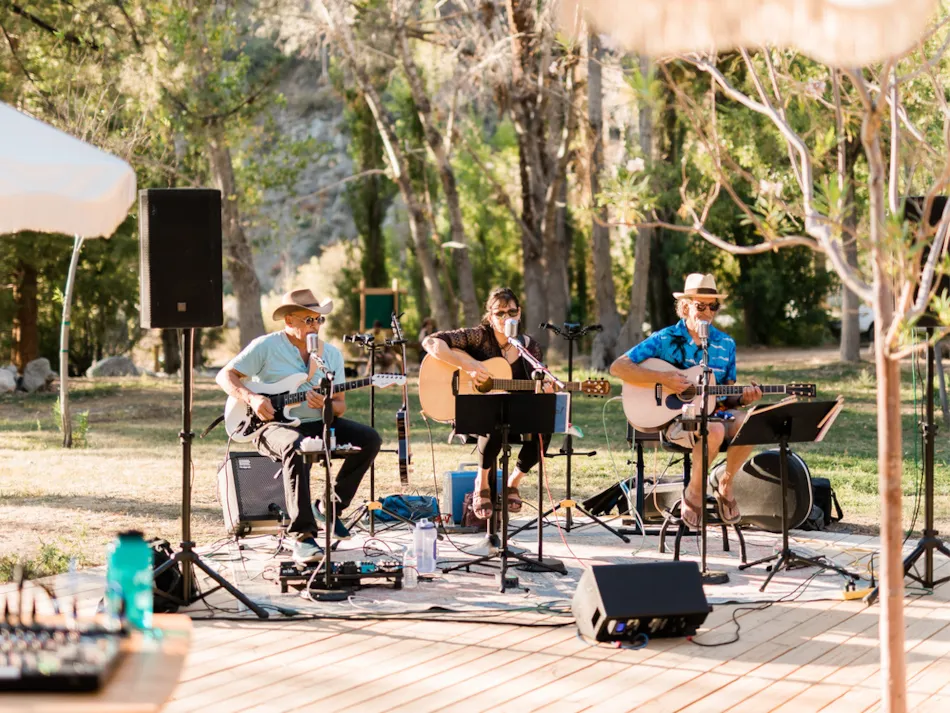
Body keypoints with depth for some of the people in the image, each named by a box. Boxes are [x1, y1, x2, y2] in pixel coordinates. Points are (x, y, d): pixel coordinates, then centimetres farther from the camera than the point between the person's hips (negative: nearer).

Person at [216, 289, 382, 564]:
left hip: (319, 424, 6)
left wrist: (326, 405, -12)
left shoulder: (331, 353, 11)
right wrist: (251, 398, -19)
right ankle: (303, 537, -41)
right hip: (276, 425, -6)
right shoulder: (266, 346, -2)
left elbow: (340, 405, 12)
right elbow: (225, 375, -2)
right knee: (296, 447, -40)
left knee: (370, 439, -16)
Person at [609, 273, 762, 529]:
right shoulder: (665, 340, -1)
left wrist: (743, 399, -8)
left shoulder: (725, 344, 12)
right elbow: (618, 367, -7)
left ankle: (725, 485, -5)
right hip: (674, 418, -4)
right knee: (714, 431, -37)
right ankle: (694, 492, -10)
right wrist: (663, 378, -16)